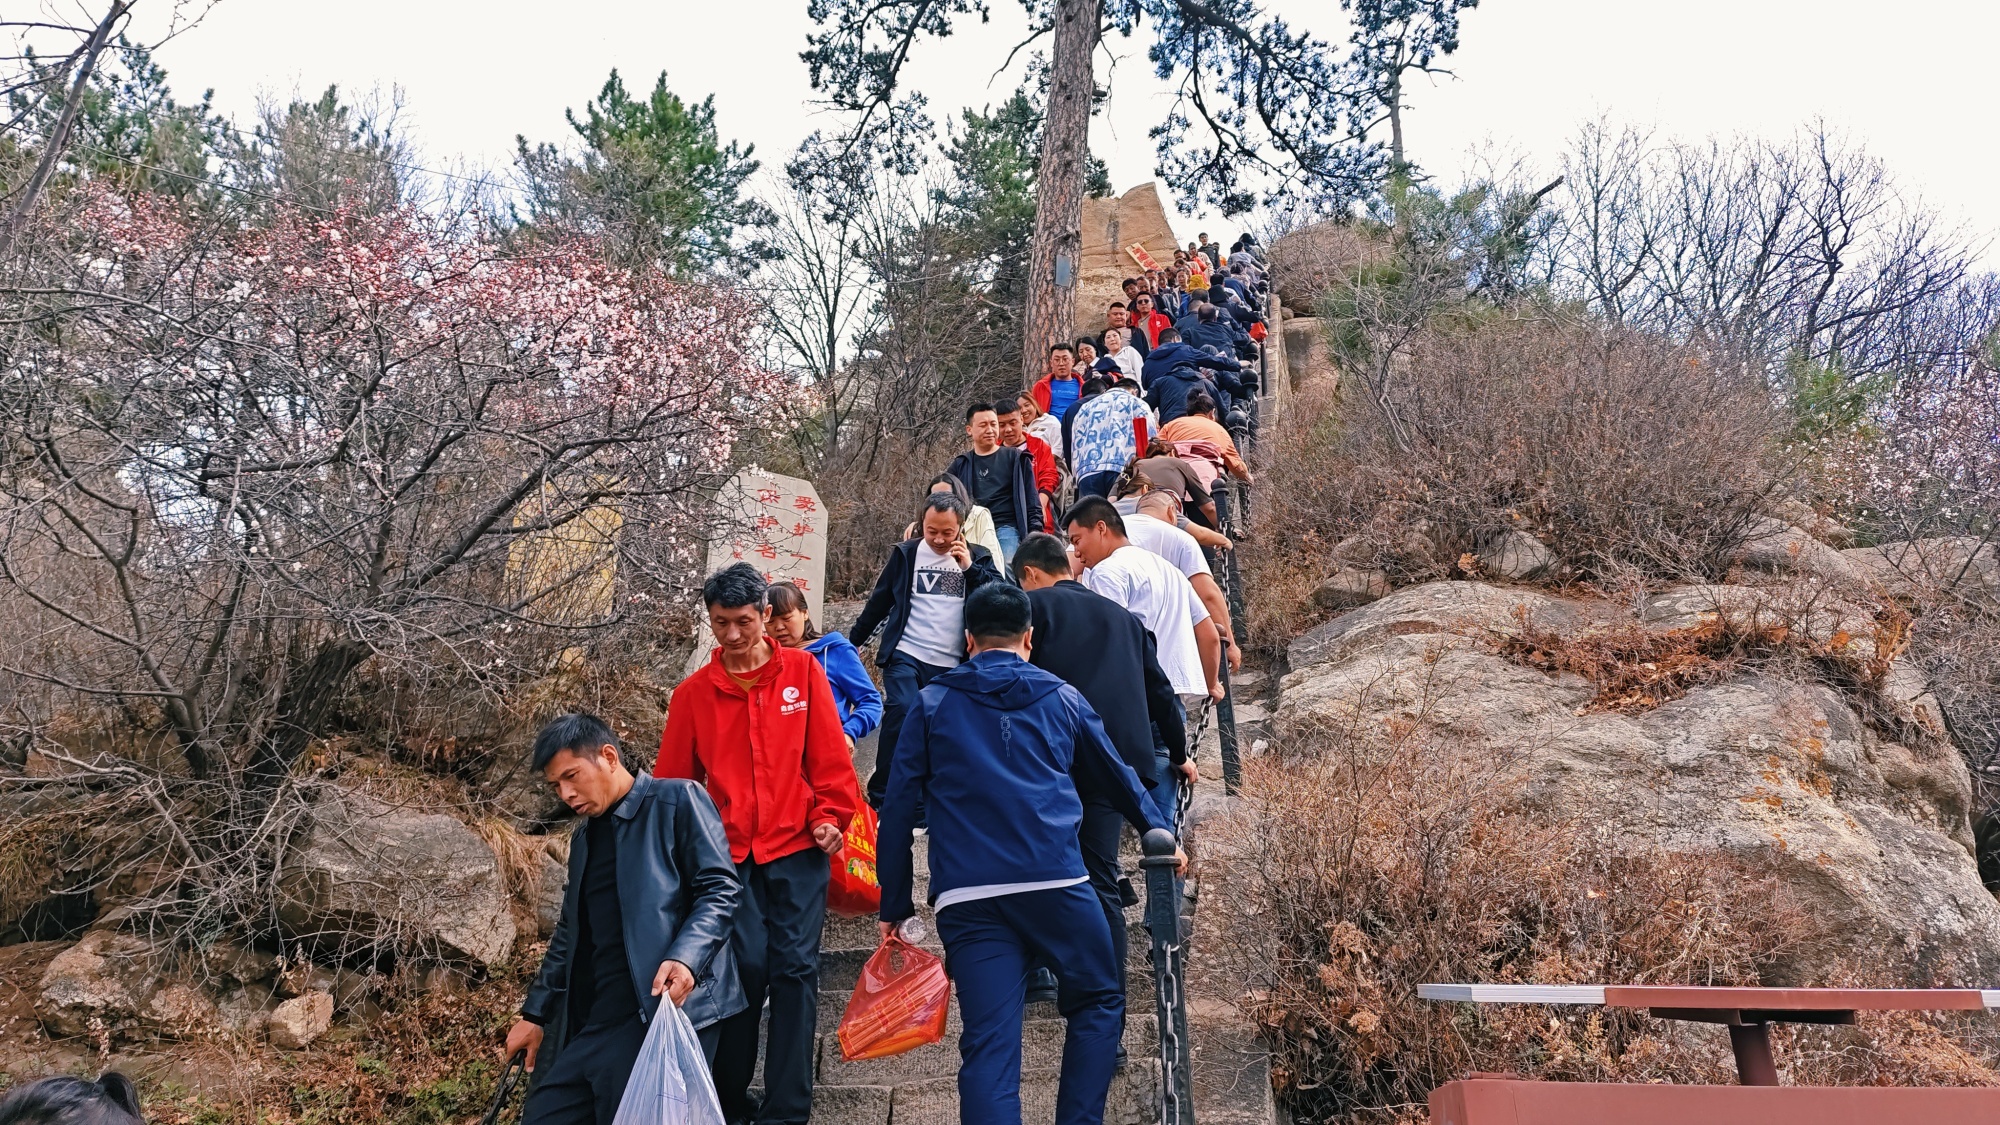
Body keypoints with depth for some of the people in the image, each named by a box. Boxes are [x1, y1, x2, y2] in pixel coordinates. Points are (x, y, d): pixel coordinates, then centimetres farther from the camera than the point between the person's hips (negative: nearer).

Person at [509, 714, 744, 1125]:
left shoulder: (677, 801, -1)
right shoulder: (584, 837, 24)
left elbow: (721, 890, -9)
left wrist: (685, 958, -23)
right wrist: (535, 1013, 22)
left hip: (670, 1008, -8)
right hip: (593, 1024, 8)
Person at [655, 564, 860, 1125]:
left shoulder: (802, 670, 5)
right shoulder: (693, 694, 6)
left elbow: (829, 755, 5)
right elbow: (673, 781, 9)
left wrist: (831, 814, -5)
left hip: (797, 847, 0)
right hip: (730, 853, 0)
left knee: (795, 968, -3)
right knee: (745, 967, -6)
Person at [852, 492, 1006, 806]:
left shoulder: (978, 557, 6)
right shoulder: (905, 554, 6)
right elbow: (879, 601, 12)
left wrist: (970, 567, -12)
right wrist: (855, 641, 12)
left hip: (952, 665, 2)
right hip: (906, 656, -2)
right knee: (901, 710, -21)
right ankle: (880, 796, -15)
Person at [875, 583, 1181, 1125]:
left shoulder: (932, 705, 12)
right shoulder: (1062, 698, 14)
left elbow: (899, 806, 8)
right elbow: (1117, 776, 26)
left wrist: (895, 905, 14)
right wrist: (1158, 829, 43)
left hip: (967, 900, 1)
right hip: (1057, 885, 0)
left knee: (989, 1044, 0)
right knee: (1098, 1002, 19)